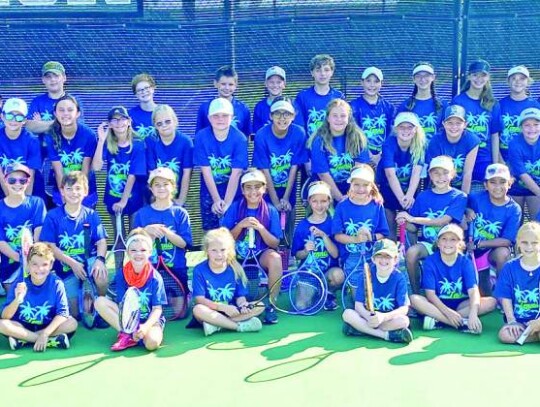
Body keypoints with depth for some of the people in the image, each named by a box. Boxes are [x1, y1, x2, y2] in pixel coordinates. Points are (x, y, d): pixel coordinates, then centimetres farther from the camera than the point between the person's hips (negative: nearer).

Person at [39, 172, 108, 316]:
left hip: (89, 259, 0)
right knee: (74, 314, -4)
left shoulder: (91, 215, 0)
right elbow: (50, 246, -9)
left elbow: (101, 241, -4)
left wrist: (100, 259, -26)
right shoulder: (53, 216, -6)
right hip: (66, 266, 0)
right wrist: (73, 263, -20)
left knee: (101, 276, -35)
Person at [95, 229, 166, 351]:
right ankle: (127, 333, -22)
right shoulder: (121, 275, -5)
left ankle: (128, 333, -12)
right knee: (100, 301, -19)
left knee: (152, 342, -38)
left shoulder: (155, 278, -11)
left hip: (150, 319, -4)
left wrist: (145, 326, -30)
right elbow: (123, 304, -7)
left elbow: (157, 309, -11)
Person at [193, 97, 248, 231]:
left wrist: (227, 203, -26)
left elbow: (236, 174, -20)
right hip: (209, 191, 1)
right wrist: (216, 200, -18)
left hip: (233, 192, -1)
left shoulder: (239, 139, -17)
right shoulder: (201, 137, -14)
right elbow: (206, 171, -13)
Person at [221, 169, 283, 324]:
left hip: (261, 253, 0)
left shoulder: (271, 211, -1)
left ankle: (271, 305, -19)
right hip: (237, 254, 0)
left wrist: (260, 228, -19)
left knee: (275, 258, -34)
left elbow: (275, 244, -2)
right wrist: (240, 226, -18)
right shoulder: (234, 208, -2)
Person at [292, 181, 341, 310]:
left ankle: (329, 293, 1)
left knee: (338, 274, -35)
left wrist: (324, 236, -24)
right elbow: (297, 255, 4)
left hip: (328, 270, 0)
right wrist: (306, 251, -18)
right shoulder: (302, 225, -1)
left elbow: (335, 254, -11)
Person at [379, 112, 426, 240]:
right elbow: (390, 174, -27)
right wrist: (401, 198, -36)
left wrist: (409, 195, -38)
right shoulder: (389, 144, -20)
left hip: (410, 189, 2)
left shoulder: (420, 145, -13)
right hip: (389, 189, -1)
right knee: (390, 228, -1)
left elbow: (416, 172, -23)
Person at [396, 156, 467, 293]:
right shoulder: (423, 196, 8)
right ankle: (416, 294, -11)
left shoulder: (459, 197, 0)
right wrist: (405, 223, -17)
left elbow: (444, 221, -15)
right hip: (427, 243, 2)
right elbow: (413, 228, 8)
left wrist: (412, 218, -19)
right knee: (411, 252, -28)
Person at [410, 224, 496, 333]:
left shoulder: (465, 262, -6)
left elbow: (473, 291, -17)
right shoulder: (430, 261, -9)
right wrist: (448, 312, -30)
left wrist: (473, 313, -36)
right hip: (438, 304, -2)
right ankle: (463, 323, -34)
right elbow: (430, 293, -15)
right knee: (414, 299, -30)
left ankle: (437, 320, -28)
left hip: (461, 304, 2)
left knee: (491, 301, -22)